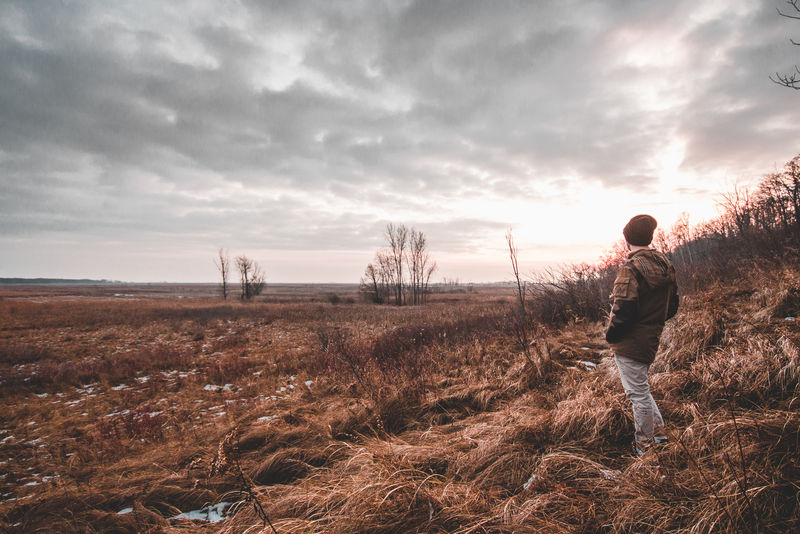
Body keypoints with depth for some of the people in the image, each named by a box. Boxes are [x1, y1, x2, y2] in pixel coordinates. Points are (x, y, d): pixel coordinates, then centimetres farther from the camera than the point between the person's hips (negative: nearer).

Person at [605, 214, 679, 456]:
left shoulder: (631, 267, -21)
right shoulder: (665, 265, 6)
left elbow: (624, 307, -27)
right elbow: (672, 305, 13)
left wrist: (610, 334, -12)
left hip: (629, 342, -9)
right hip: (651, 339, 9)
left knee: (638, 393, 4)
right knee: (641, 388, 26)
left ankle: (645, 448, 17)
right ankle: (659, 433, 34)